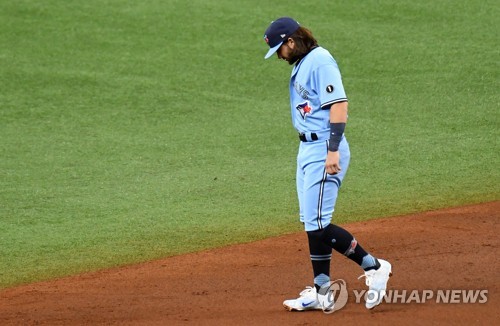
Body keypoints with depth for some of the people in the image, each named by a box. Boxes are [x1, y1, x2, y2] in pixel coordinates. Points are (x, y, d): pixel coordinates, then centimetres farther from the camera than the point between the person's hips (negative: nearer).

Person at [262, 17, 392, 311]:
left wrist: (333, 151, -28)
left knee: (318, 223, -12)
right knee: (312, 223, 10)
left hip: (324, 150, -10)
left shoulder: (320, 61, -15)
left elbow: (339, 104, -23)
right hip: (308, 149, 10)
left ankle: (374, 267, -2)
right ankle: (321, 293, 15)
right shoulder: (301, 64, 16)